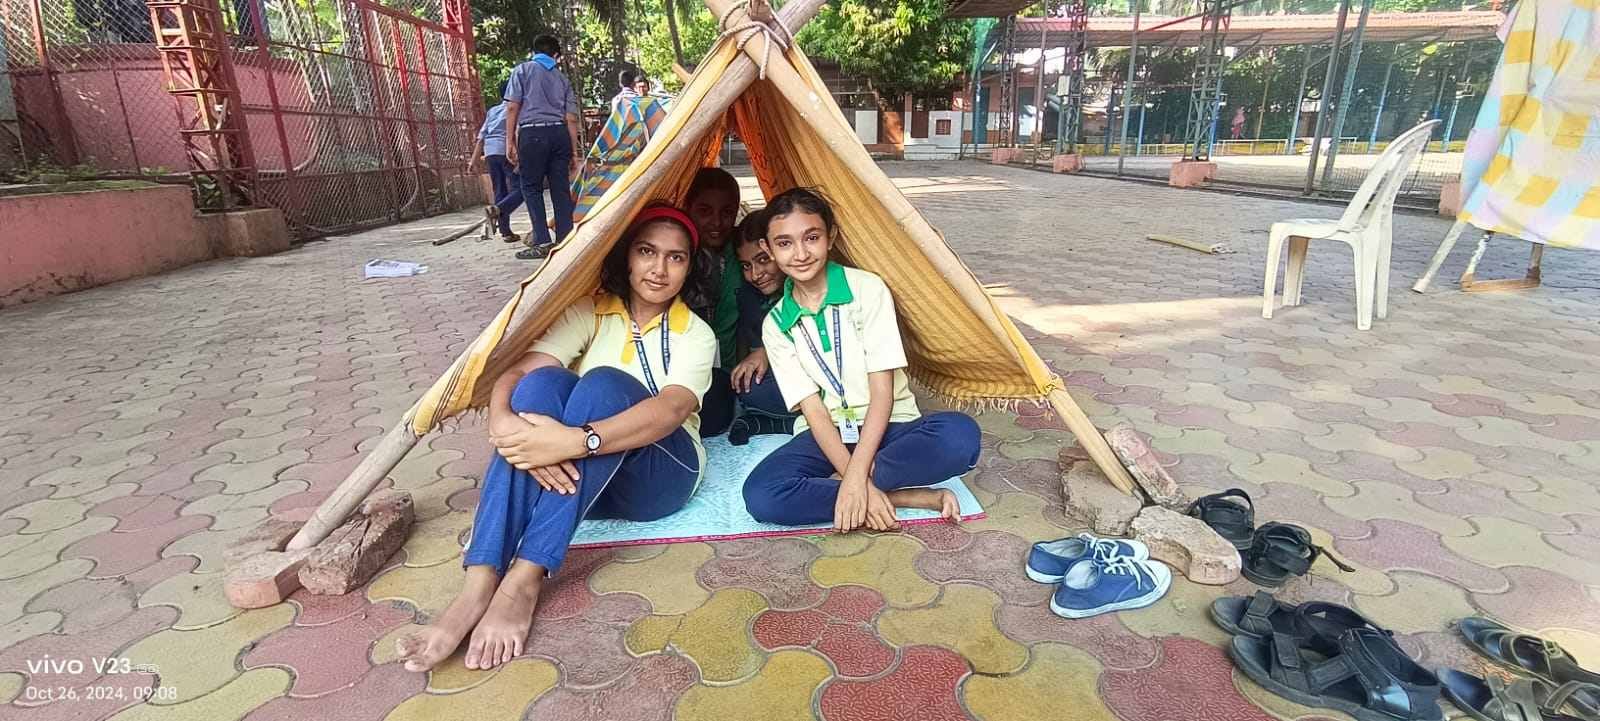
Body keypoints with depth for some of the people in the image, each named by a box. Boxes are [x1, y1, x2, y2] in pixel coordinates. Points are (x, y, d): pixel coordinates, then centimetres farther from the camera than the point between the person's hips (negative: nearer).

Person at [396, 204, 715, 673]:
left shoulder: (696, 334, -2)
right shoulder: (589, 314, 5)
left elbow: (672, 409, -24)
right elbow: (514, 373, -11)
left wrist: (578, 440, -40)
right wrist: (505, 425, -35)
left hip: (657, 472, -2)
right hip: (575, 475, 3)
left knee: (603, 384, -31)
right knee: (543, 382, -28)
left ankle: (525, 580, -34)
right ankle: (479, 586, -35)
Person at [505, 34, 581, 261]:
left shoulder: (523, 70, 10)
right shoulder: (562, 78, 20)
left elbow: (513, 107, 0)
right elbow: (571, 118, 13)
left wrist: (510, 141, 2)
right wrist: (574, 153, 16)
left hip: (532, 133, -3)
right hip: (559, 133, 3)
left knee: (531, 188, 2)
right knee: (561, 189, 4)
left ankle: (542, 242, -6)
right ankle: (565, 240, 2)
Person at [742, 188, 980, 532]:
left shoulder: (867, 289, -10)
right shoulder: (775, 325, -3)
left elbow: (882, 391, -14)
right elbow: (813, 410, -8)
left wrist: (855, 477, -24)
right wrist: (858, 483, -22)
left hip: (886, 426, -1)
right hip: (826, 436, 2)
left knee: (960, 434, -33)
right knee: (760, 495, -28)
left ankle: (830, 486, -20)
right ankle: (902, 497, -20)